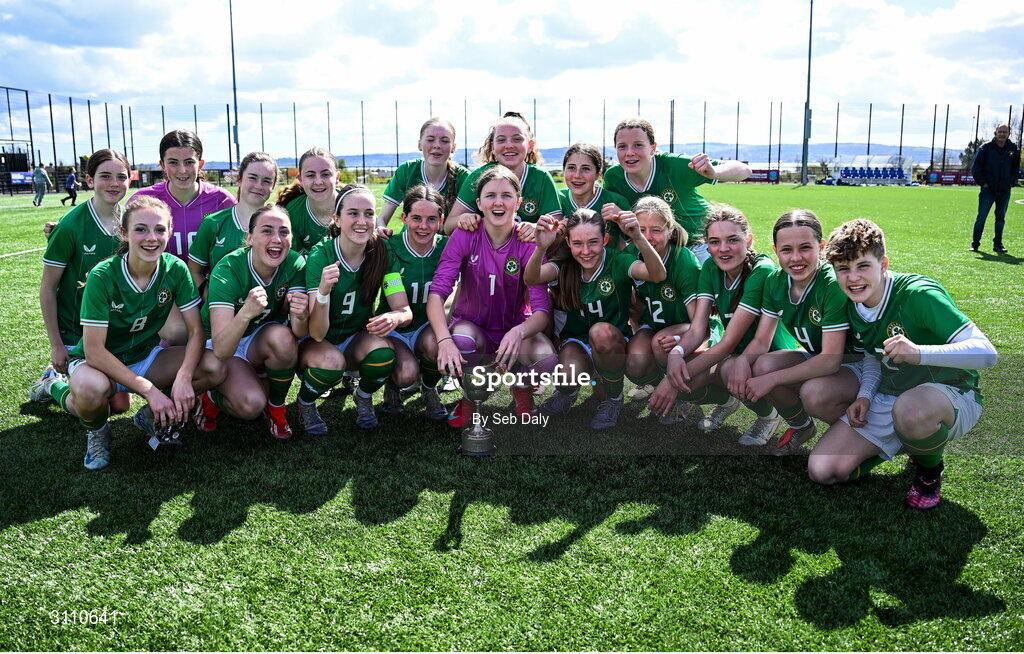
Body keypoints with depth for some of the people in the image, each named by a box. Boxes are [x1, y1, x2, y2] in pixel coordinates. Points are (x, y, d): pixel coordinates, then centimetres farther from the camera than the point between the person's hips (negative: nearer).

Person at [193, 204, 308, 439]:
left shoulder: (295, 264, -17)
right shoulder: (228, 270, -28)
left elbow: (300, 333, -21)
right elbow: (221, 350, -35)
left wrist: (301, 316, -44)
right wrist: (246, 313, -53)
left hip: (261, 341, 4)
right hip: (222, 344, -4)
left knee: (282, 337, -31)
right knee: (250, 404, -29)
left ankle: (276, 408, -6)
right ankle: (212, 398, 7)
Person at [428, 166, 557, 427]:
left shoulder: (529, 243, -13)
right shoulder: (465, 236, -13)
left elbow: (542, 310, -19)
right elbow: (437, 292, -22)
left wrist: (519, 332, -43)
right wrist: (444, 340, -41)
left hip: (514, 328, 0)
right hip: (472, 325, 0)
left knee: (547, 360, -32)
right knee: (462, 341, -36)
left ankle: (521, 390, 8)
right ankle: (470, 399, 0)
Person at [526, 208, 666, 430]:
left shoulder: (617, 262, -15)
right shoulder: (565, 265, -8)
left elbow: (657, 274, -35)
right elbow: (531, 278, -29)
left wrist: (638, 238, -53)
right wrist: (540, 248, -51)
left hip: (612, 345, -1)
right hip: (576, 342, 1)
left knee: (601, 331, -36)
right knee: (569, 372, -33)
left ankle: (614, 399, -9)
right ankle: (567, 392, 10)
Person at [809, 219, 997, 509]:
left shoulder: (918, 294, -23)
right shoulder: (854, 306, -1)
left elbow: (986, 353, -29)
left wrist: (919, 352, -45)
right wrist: (865, 397, -3)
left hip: (951, 396, -6)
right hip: (889, 397, 6)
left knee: (910, 408, -44)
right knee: (822, 469, -9)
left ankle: (929, 469, -7)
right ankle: (905, 440, 15)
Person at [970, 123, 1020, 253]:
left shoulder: (1014, 149, 5)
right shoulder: (986, 148, -4)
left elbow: (1016, 167, 17)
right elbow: (975, 166, -1)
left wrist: (1012, 182, 7)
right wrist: (982, 182, -4)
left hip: (1005, 191, 3)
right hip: (988, 189, -3)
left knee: (1001, 218, 8)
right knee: (981, 217, -4)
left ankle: (998, 244, 16)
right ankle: (975, 243, 4)